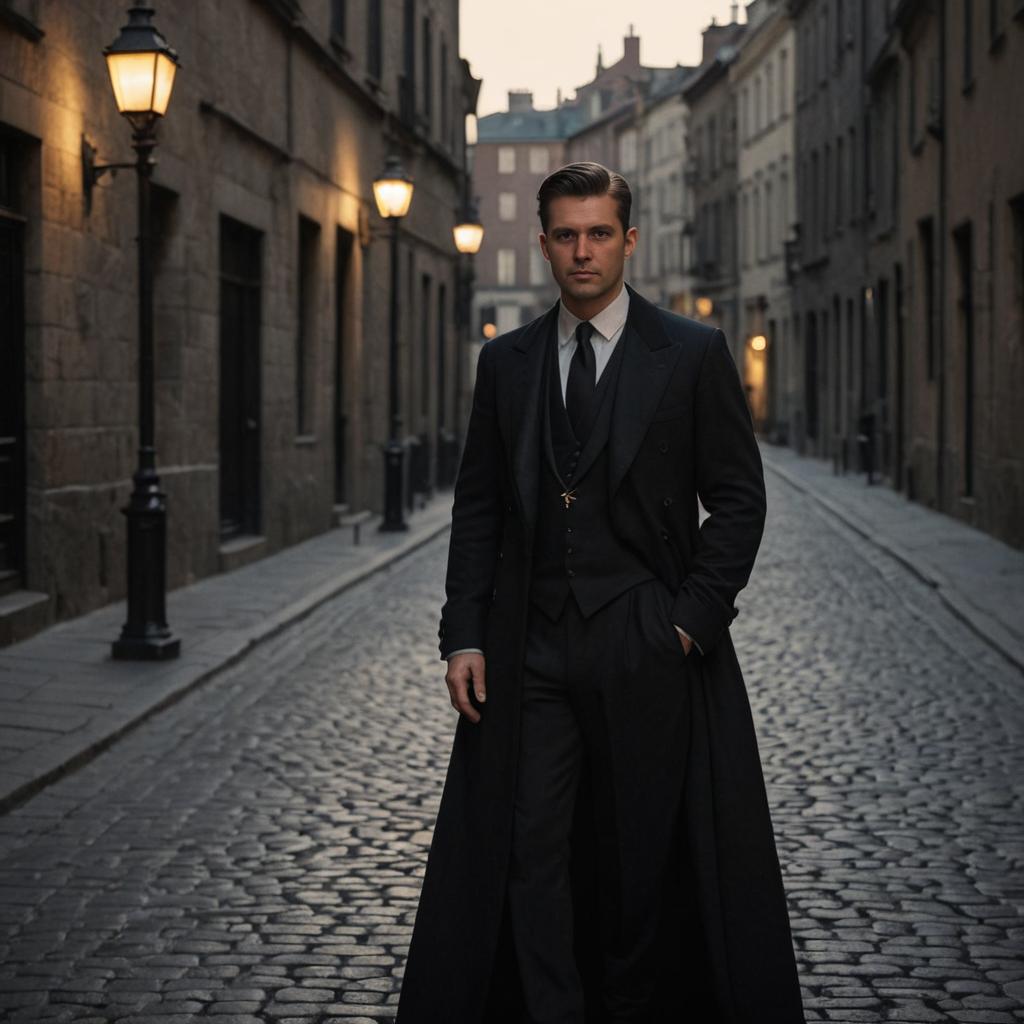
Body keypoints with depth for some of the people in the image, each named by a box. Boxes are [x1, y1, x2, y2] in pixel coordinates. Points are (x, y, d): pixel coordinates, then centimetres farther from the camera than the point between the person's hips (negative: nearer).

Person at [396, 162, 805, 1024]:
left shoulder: (693, 355, 1)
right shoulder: (506, 362, 10)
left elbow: (740, 498, 1)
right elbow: (478, 507, 11)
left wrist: (692, 620, -7)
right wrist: (464, 635, 2)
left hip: (647, 652, -2)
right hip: (532, 653, 2)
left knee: (642, 854, 6)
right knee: (529, 854, -1)